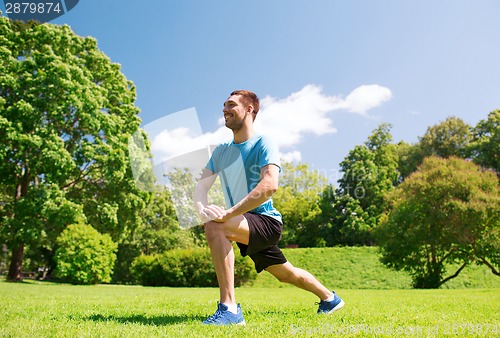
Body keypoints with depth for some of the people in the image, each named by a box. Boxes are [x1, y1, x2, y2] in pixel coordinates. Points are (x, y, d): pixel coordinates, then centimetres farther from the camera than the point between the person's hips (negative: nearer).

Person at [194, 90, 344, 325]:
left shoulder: (262, 144, -13)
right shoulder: (221, 151, 7)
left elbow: (269, 186, -29)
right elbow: (201, 186, -1)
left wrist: (229, 213, -35)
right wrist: (202, 209, -25)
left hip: (266, 220, -8)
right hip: (247, 226, 8)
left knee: (215, 225, -32)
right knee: (287, 274, 23)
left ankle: (229, 308, -29)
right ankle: (330, 298, 48)